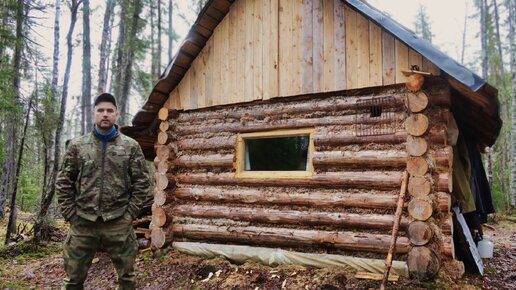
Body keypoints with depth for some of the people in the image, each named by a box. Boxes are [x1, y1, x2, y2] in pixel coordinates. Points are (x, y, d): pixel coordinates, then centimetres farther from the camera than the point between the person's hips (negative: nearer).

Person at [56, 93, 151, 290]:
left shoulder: (131, 146, 3)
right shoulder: (77, 145, 6)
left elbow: (141, 182, 2)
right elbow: (63, 182, 7)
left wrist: (130, 213, -4)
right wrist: (70, 213, -1)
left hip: (119, 223, -1)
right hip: (82, 222, 1)